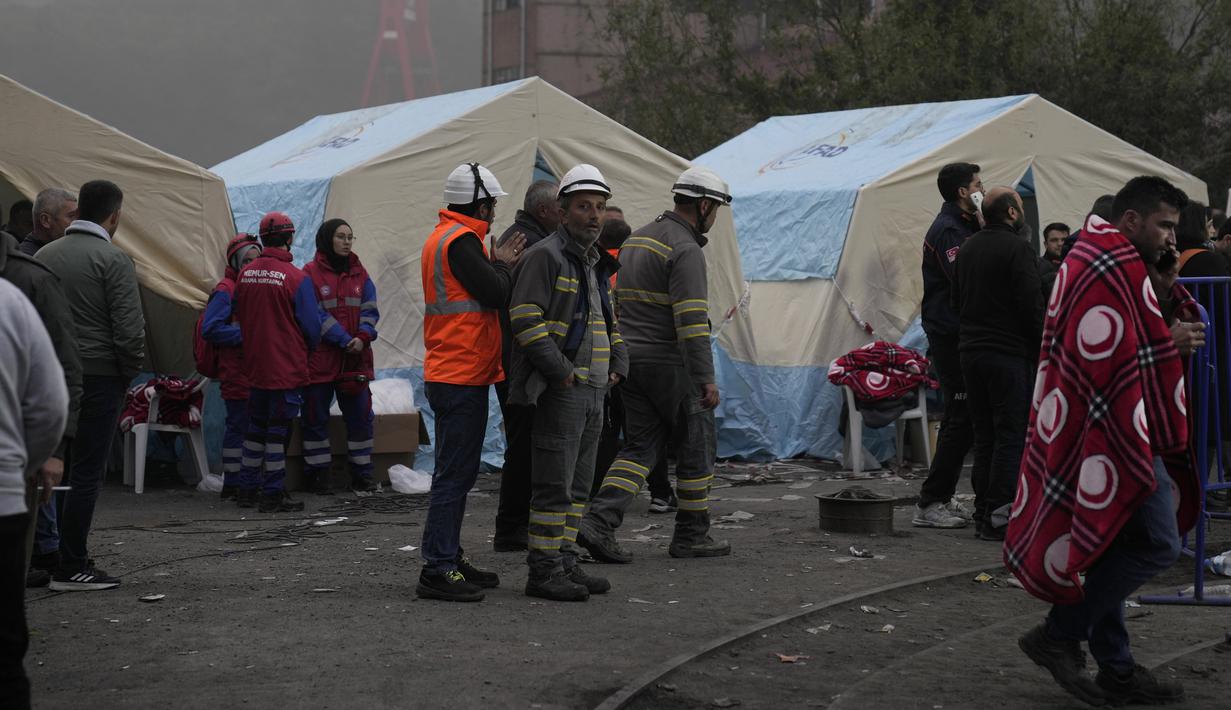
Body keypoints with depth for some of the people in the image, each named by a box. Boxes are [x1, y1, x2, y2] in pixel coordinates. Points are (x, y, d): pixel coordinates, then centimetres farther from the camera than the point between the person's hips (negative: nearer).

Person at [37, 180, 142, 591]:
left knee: (58, 469, 13)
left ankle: (67, 555, 16)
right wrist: (129, 373, 1)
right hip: (98, 377, -6)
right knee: (86, 472, -3)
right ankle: (71, 568, -3)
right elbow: (129, 330, -15)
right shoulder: (113, 260, -10)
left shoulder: (44, 255, 10)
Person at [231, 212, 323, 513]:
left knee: (256, 428, 16)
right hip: (287, 368, -6)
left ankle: (246, 489, 22)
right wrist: (308, 347, 10)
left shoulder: (245, 274, 1)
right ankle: (273, 495, 4)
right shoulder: (297, 278, -16)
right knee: (278, 430, 1)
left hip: (254, 367, 6)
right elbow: (312, 324, -10)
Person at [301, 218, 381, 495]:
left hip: (356, 359, 4)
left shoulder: (360, 274, 10)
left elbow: (370, 309, 6)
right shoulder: (311, 274, -5)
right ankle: (318, 476, 12)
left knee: (361, 416, 5)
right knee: (316, 418, 3)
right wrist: (344, 340, -17)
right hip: (320, 360, -4)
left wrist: (363, 337, -13)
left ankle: (362, 475, 13)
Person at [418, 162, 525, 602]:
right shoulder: (460, 241, -14)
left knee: (457, 473, 15)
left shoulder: (443, 237, 18)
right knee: (454, 474, -10)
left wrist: (498, 265, 8)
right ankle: (437, 570, -9)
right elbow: (496, 294, -18)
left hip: (450, 373, 11)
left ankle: (449, 560, 22)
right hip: (462, 376, -11)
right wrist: (503, 265, -1)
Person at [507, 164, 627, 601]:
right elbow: (526, 319, -17)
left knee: (578, 486, 13)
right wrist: (562, 371, -19)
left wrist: (617, 365, 13)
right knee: (554, 485, -8)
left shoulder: (599, 265, 19)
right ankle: (543, 571, -4)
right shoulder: (546, 256, -10)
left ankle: (566, 563, 20)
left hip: (594, 391, 9)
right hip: (560, 390, -9)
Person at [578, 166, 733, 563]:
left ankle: (598, 523, -9)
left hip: (631, 360, 8)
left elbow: (620, 303, 20)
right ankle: (691, 535, 13)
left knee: (640, 446, 8)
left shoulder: (636, 240, 15)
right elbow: (692, 320, -22)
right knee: (697, 442, 7)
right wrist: (706, 378, -22)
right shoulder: (685, 250, -15)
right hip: (669, 363, -8)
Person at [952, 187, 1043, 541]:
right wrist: (1042, 349, -8)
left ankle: (982, 511, 13)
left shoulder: (968, 248, 13)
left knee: (984, 435, 13)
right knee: (1011, 435, -5)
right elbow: (1032, 306, -15)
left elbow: (957, 298, 20)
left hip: (970, 350, 8)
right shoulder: (1017, 248, -12)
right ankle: (999, 516, -7)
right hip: (1009, 353, -8)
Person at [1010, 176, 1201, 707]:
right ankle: (1059, 636, -5)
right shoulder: (1117, 266, -16)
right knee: (1157, 543, -11)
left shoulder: (1096, 257, 18)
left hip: (1092, 433, 11)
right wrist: (1171, 343, -13)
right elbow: (1108, 355, -24)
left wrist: (1165, 288, 7)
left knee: (1112, 550, 14)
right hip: (1113, 430, -11)